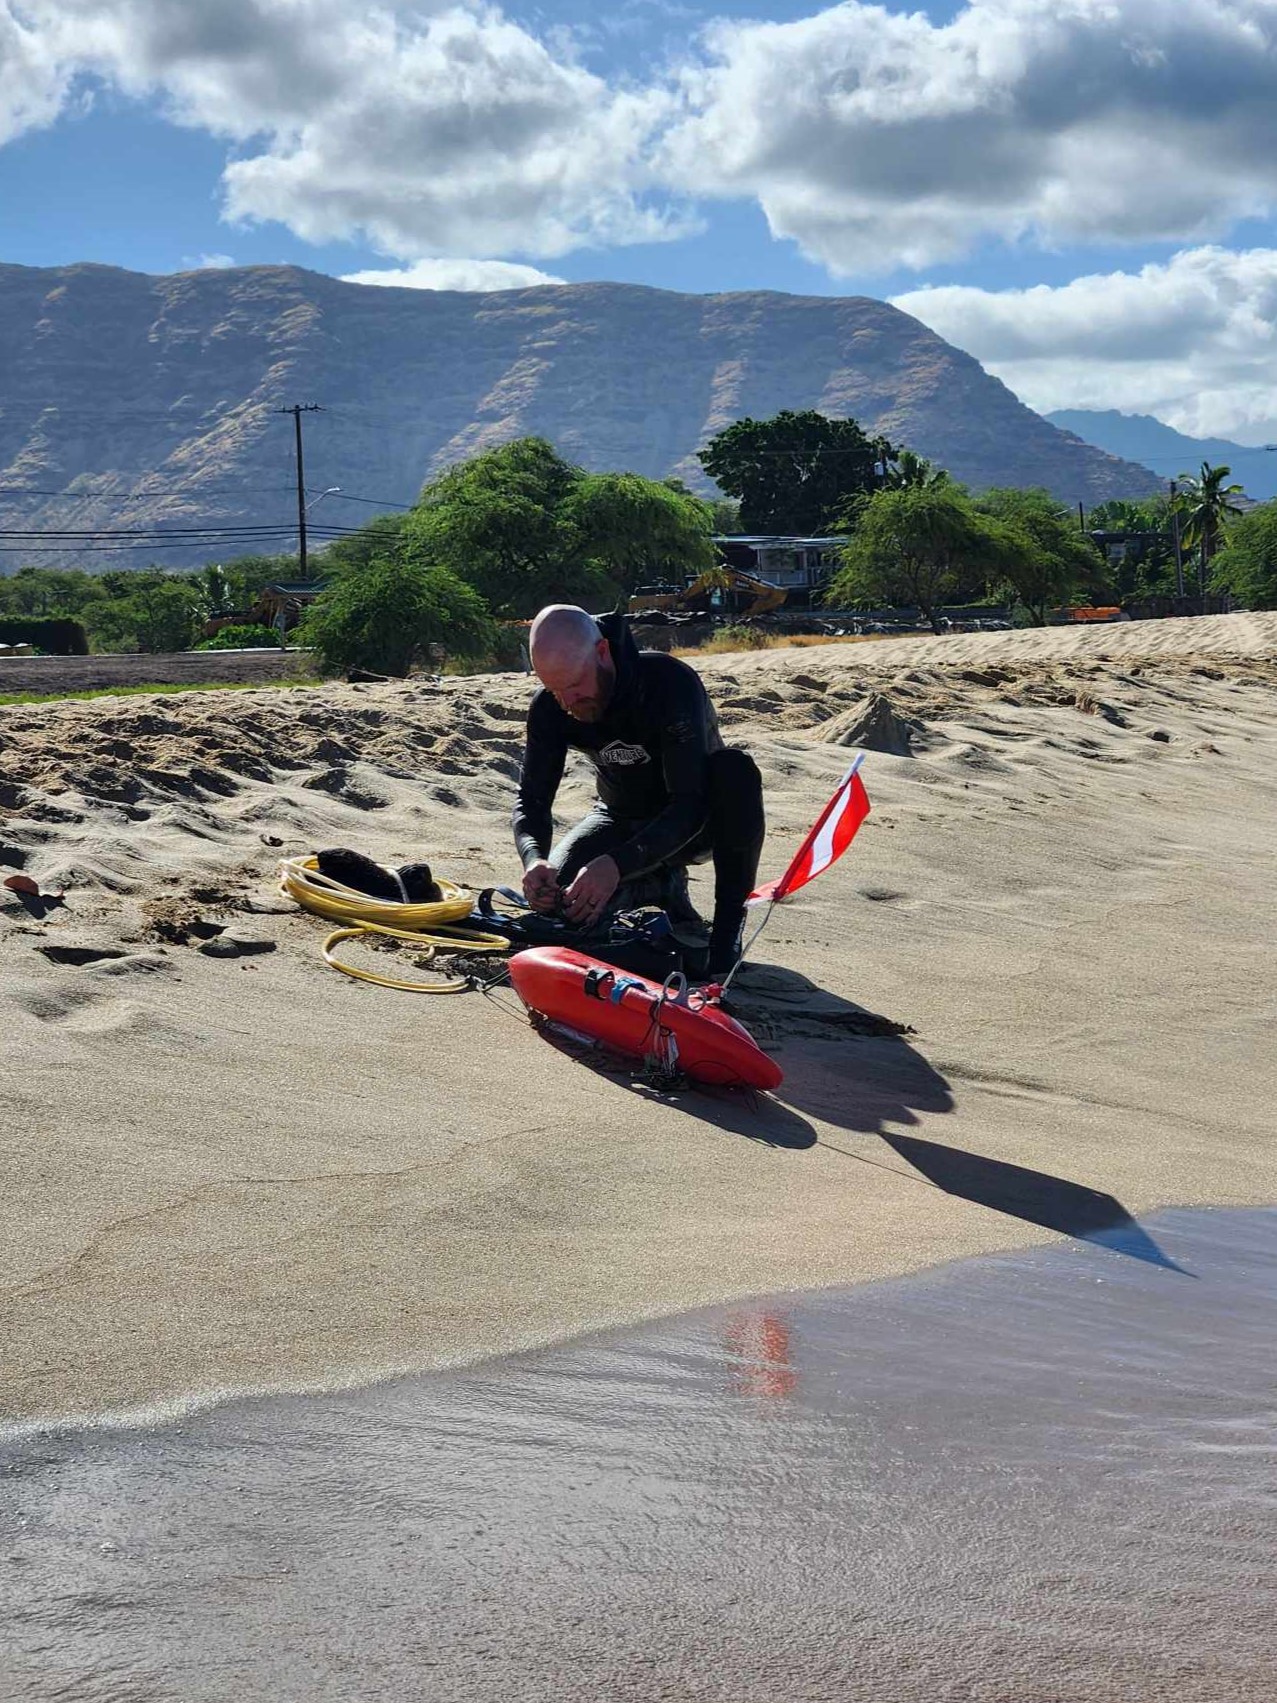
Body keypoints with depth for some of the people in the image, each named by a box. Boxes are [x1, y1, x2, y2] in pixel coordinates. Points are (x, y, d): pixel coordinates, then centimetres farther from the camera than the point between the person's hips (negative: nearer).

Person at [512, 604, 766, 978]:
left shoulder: (671, 684, -33)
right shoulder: (549, 708, -18)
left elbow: (690, 804, -39)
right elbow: (532, 799, -15)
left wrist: (617, 863, -53)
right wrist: (534, 859, -39)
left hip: (695, 821, -4)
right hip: (623, 818, 5)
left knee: (735, 772, -37)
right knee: (557, 884, -21)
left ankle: (729, 922, -21)